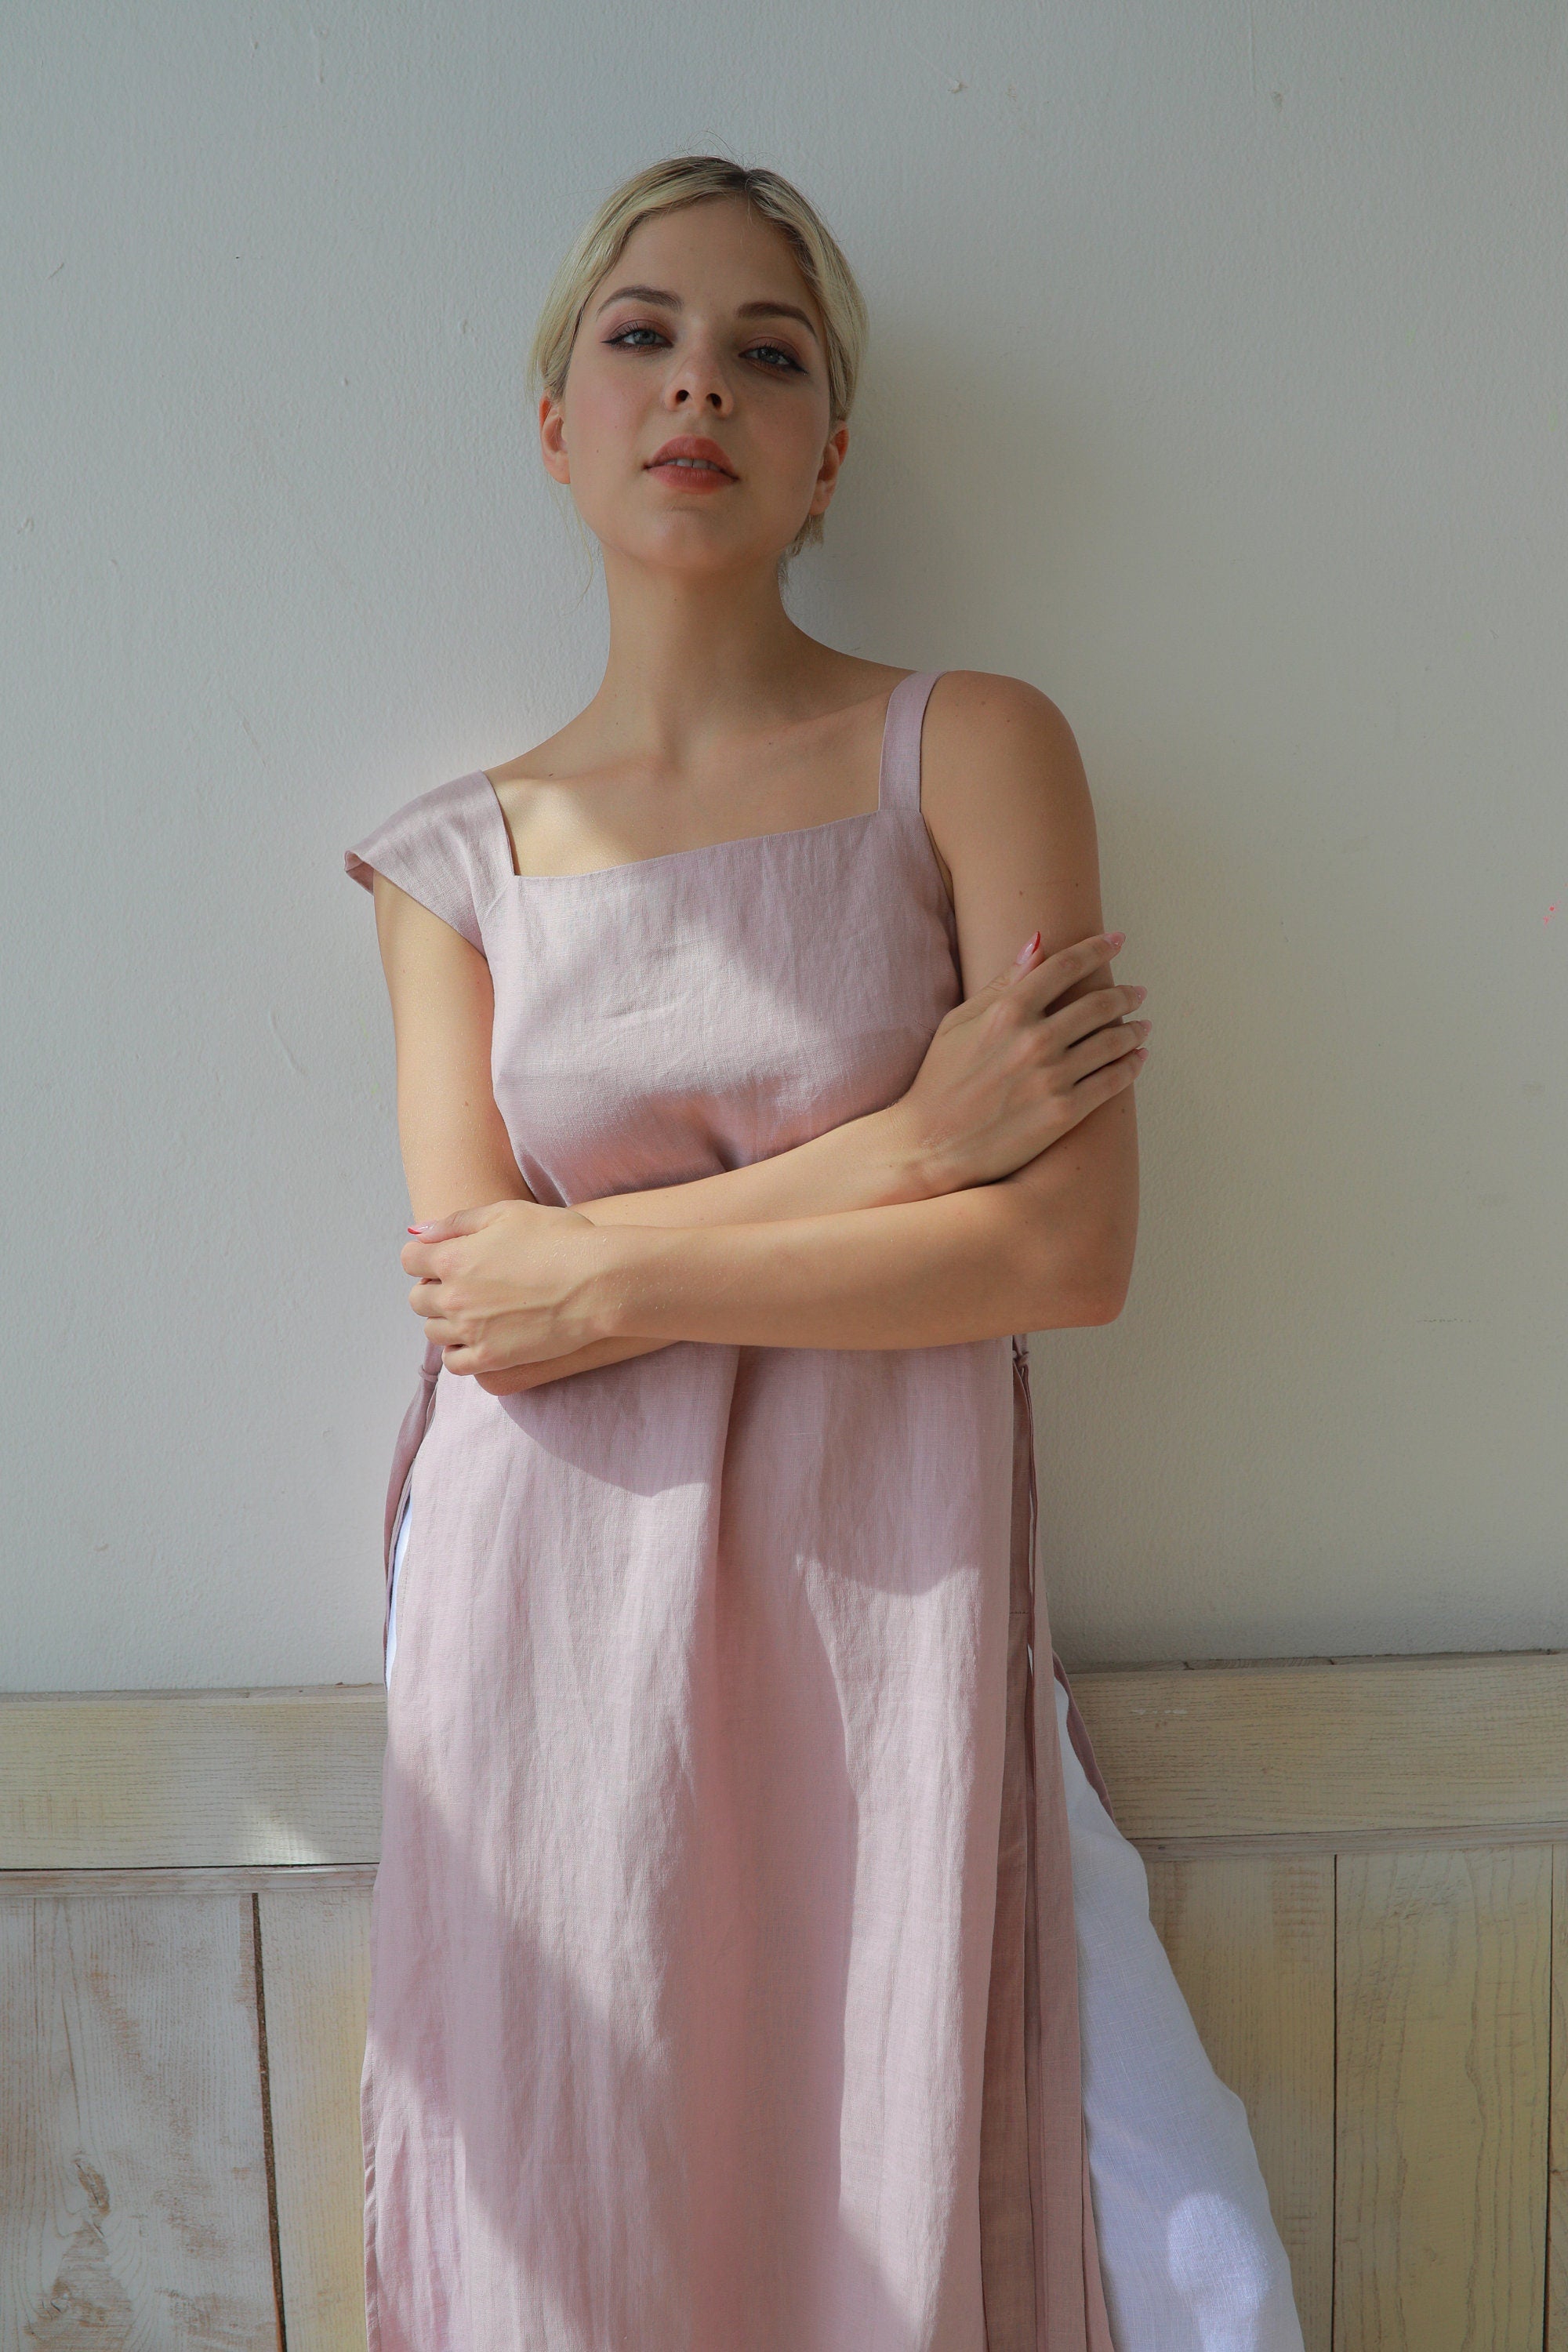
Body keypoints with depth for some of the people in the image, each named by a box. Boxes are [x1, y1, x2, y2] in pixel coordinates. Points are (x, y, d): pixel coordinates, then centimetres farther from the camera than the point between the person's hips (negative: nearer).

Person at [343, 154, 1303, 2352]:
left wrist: (619, 1278, -11)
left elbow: (1070, 1249, -11)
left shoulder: (974, 750, -1)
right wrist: (901, 1139, -14)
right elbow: (483, 1306, -7)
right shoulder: (459, 855, 4)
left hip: (879, 1614, -1)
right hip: (556, 1631, 2)